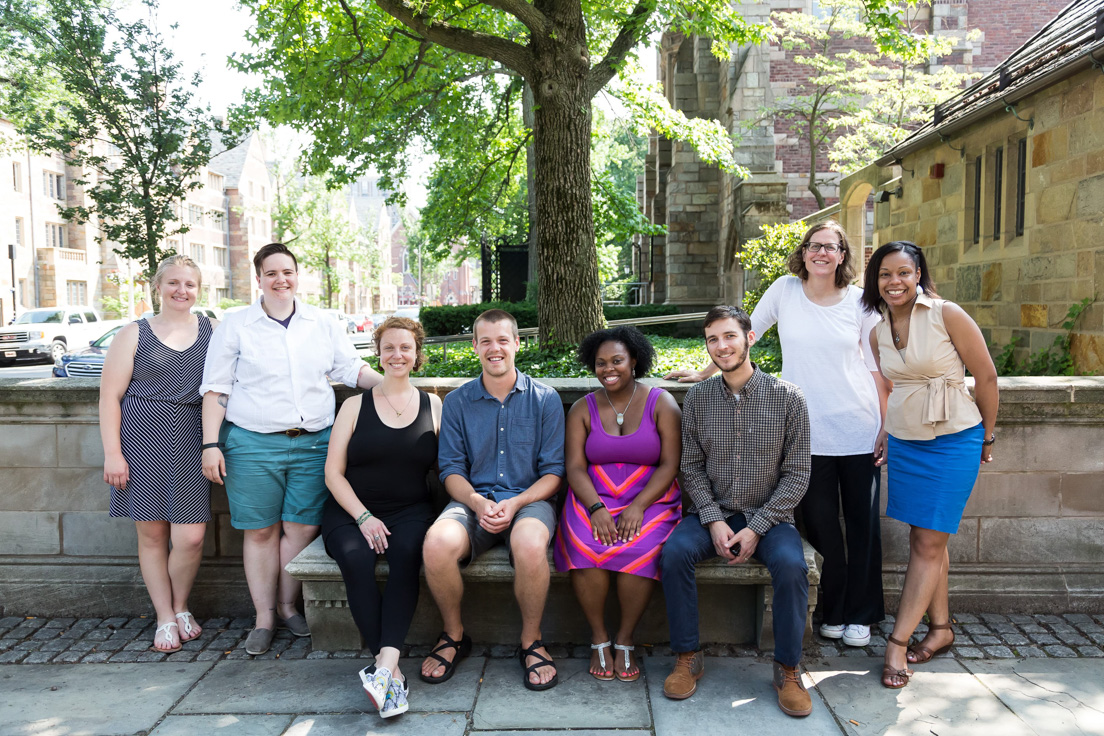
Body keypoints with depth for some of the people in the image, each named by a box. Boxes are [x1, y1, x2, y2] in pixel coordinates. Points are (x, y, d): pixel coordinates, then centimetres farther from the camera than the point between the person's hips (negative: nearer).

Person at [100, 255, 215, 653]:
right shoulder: (134, 334, 4)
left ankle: (181, 606, 22)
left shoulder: (213, 331, 8)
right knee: (152, 534, 6)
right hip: (142, 440, 0)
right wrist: (112, 453, -5)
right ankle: (165, 618, 22)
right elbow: (110, 396, 2)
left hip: (190, 442, 1)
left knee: (190, 537, -6)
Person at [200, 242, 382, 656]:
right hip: (253, 444, -2)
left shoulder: (324, 325, 11)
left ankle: (289, 607, 21)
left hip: (313, 443, 2)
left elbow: (352, 369, 14)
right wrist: (211, 444, -2)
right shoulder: (235, 326, 5)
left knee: (302, 526, 3)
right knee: (260, 530, 4)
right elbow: (215, 389, 4)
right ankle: (264, 618, 17)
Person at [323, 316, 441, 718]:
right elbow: (334, 473, 4)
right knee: (355, 559, -31)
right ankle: (391, 671, -31)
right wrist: (364, 517, -11)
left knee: (407, 552, -33)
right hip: (352, 511, 0)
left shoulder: (433, 406, 11)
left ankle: (385, 665, -39)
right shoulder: (355, 405, 9)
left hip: (409, 510, 0)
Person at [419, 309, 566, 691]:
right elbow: (451, 470, 6)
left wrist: (514, 504, -15)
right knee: (437, 543, -31)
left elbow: (553, 472, 2)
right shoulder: (457, 402, 9)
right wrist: (477, 502, -15)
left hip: (528, 499, -1)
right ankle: (454, 636, -2)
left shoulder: (544, 399, 5)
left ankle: (531, 642, -9)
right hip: (472, 500, 2)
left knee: (530, 545, -37)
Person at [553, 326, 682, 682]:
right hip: (593, 500, 1)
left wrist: (638, 507, -18)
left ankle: (624, 641, -9)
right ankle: (599, 639, -8)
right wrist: (596, 508, -19)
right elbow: (575, 468, 0)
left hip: (650, 500, -1)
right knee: (585, 548, -29)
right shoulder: (583, 409, 8)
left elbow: (670, 465, -4)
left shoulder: (661, 403, 3)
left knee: (638, 550, -31)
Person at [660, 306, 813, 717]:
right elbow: (692, 468, 2)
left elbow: (796, 475, -5)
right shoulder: (697, 398, 1)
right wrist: (714, 521, -12)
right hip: (713, 514, 2)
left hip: (768, 517, -1)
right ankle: (688, 659, -9)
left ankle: (787, 670, -8)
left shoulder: (788, 398, -6)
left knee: (792, 565, -31)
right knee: (674, 552, -26)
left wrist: (756, 528, -13)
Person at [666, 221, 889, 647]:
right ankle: (832, 611, 22)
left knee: (862, 524, 7)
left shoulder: (860, 302, 3)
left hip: (859, 431, 1)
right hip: (808, 431, -1)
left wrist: (887, 428, 2)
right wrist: (704, 373, 11)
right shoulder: (785, 290, 2)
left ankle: (860, 614, 24)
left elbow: (877, 368, 6)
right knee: (820, 524, 3)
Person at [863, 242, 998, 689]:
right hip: (904, 442, 5)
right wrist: (886, 432, 13)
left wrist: (987, 435, 4)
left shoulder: (947, 315, -11)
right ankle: (940, 628, 24)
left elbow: (986, 376, -4)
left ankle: (898, 642, 1)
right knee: (924, 540, 10)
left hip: (953, 441, -5)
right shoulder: (878, 332, 5)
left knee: (929, 542, -4)